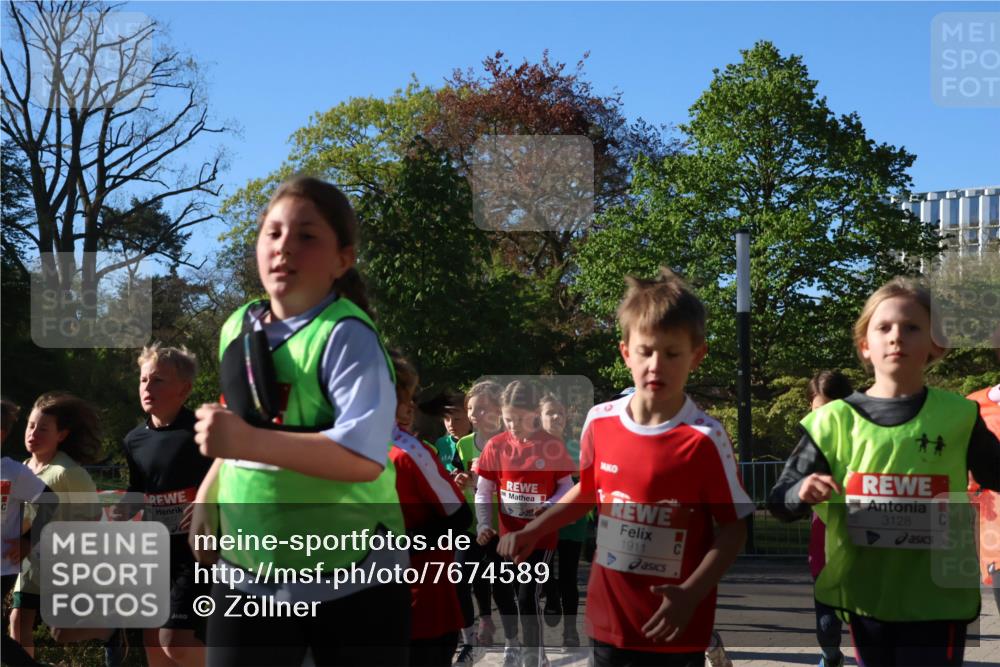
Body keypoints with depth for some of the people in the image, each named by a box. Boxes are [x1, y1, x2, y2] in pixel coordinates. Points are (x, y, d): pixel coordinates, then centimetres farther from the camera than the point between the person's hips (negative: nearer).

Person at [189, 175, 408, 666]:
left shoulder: (346, 336, -17)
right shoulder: (238, 329, 7)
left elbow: (366, 454, -30)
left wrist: (249, 441, -32)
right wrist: (208, 497, 15)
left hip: (350, 579, -6)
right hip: (246, 573, 6)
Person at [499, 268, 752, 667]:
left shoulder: (705, 439, -14)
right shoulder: (599, 421, -1)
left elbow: (734, 528, -9)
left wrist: (690, 594, -20)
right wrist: (532, 532, 11)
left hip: (676, 627, -4)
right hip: (609, 618, 4)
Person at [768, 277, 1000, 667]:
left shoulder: (958, 416, -1)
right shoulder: (835, 420, -1)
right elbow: (780, 501, 1)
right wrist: (802, 494, -21)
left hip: (938, 600, -1)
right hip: (865, 596, 1)